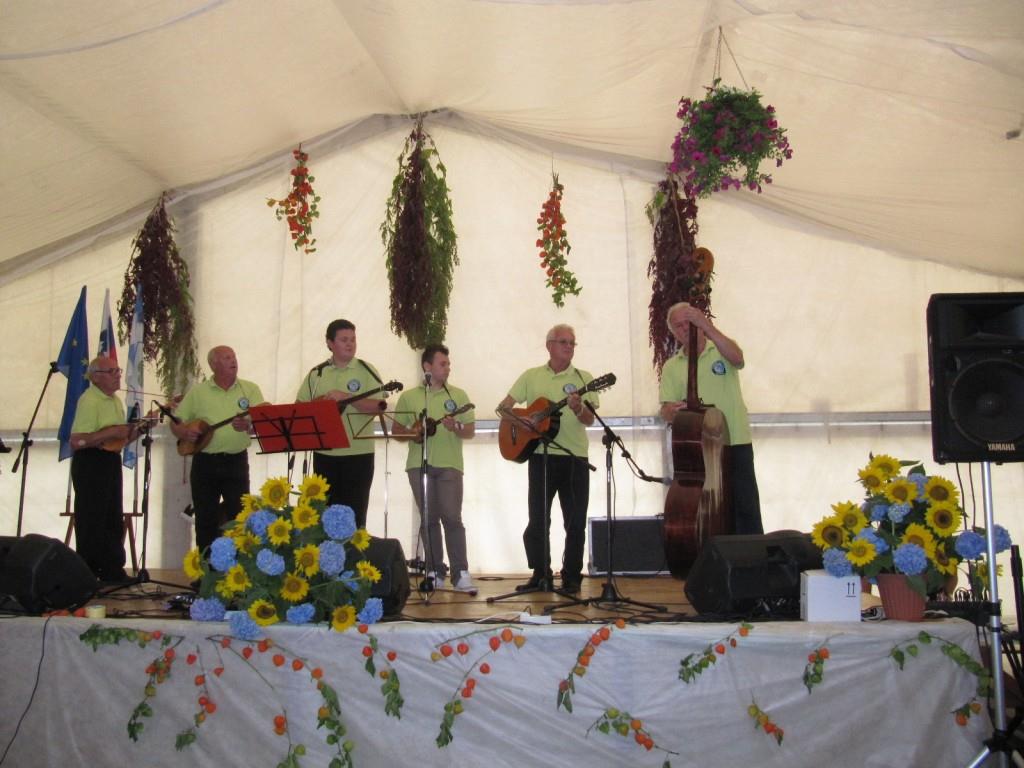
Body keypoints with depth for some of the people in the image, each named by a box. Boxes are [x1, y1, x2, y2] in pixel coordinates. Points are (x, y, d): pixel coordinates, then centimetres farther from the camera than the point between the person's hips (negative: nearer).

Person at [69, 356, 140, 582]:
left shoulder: (115, 400, 14)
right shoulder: (89, 401, -16)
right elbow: (76, 442, -24)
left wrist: (141, 426, 6)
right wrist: (110, 432, -24)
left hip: (111, 461, 9)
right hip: (90, 464, -9)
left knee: (114, 521, 14)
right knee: (92, 522, -1)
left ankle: (112, 572, 25)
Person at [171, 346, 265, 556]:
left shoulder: (250, 389, 5)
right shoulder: (198, 391, 7)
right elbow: (176, 422, 9)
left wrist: (249, 424, -26)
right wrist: (185, 433, -13)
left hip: (236, 462, -1)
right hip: (205, 462, 1)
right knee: (205, 518, 7)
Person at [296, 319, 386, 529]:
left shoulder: (365, 370, -1)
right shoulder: (316, 373, 8)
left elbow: (379, 406, -12)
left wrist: (346, 397, -19)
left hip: (358, 453, -3)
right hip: (324, 453, 3)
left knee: (354, 513, 1)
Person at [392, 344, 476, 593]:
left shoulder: (458, 394, 8)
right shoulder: (409, 396, 9)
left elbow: (471, 431, 5)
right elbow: (396, 429, 10)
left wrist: (456, 428, -15)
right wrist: (412, 432, -10)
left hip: (449, 464, -1)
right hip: (419, 464, 1)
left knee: (452, 516, -8)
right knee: (429, 518, 5)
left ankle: (461, 574, -6)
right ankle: (435, 573, 12)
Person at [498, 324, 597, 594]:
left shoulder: (583, 378, 5)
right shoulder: (531, 376, 9)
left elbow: (590, 420, -3)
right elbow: (504, 406, 8)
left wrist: (578, 409, -24)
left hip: (575, 457, 0)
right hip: (540, 455, 1)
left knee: (576, 521, 1)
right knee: (538, 519, 3)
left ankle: (571, 576, 13)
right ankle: (540, 574, 16)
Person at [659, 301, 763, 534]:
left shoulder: (721, 349, 5)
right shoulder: (671, 367, 9)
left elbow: (736, 358, -20)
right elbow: (666, 411, 3)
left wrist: (705, 325, -26)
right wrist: (672, 411, -22)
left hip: (736, 443, -2)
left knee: (746, 509, -1)